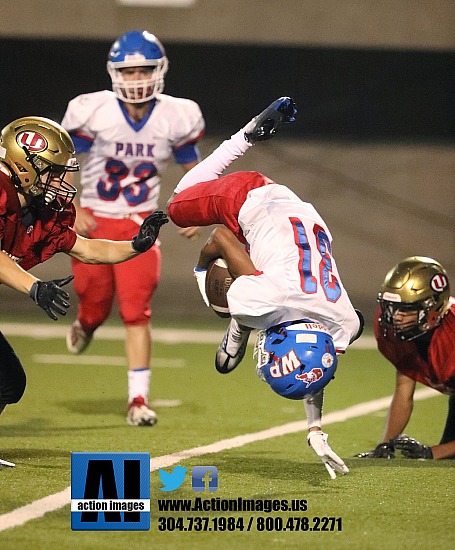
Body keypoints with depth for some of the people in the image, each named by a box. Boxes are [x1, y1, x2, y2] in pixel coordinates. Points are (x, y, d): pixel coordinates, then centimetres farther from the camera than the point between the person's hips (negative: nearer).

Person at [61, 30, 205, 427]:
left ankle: (139, 400, -7)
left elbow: (193, 167, 8)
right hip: (94, 222, 0)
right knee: (96, 303, 10)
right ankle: (85, 325, 50)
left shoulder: (175, 117, -8)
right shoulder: (94, 112, -15)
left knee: (137, 312, -11)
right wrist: (72, 209, -14)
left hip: (140, 224, 0)